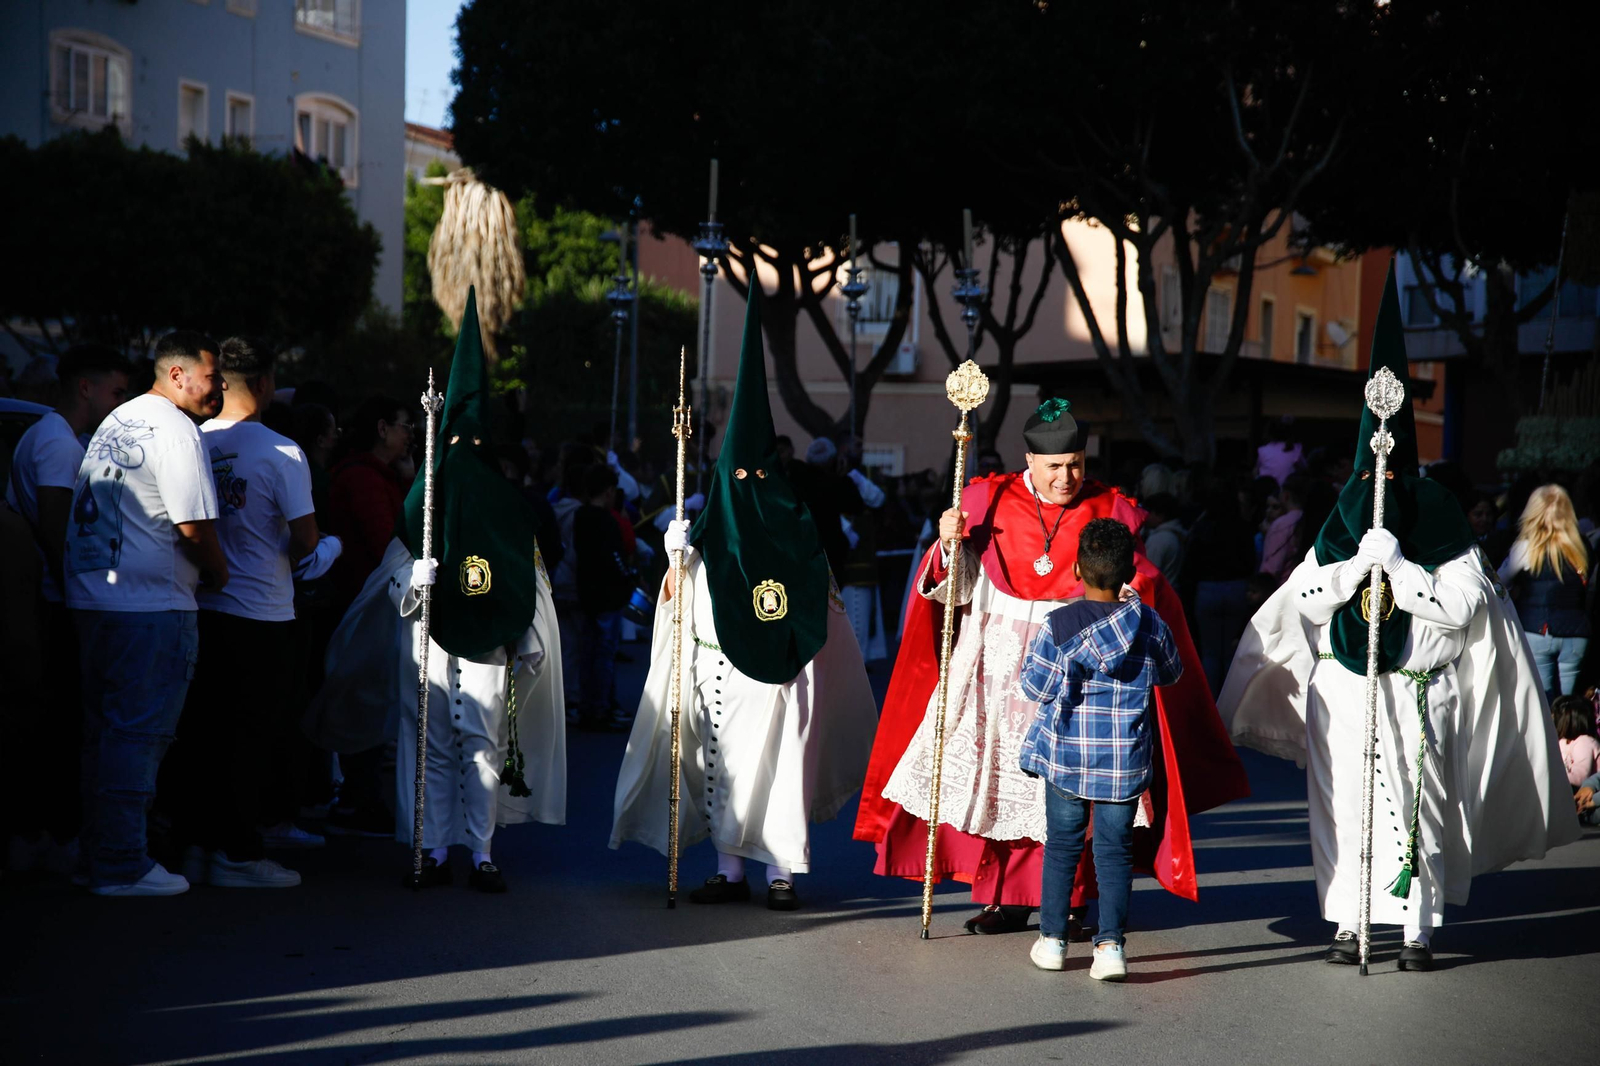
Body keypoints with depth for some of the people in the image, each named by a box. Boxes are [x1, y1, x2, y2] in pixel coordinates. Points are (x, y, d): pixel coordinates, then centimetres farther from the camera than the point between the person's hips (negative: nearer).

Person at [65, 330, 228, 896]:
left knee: (104, 730, 15)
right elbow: (194, 527, -18)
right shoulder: (175, 430, -12)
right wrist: (219, 573, 0)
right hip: (151, 605, -9)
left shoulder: (116, 421, 17)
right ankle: (122, 865, -2)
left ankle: (100, 851, 23)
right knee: (139, 733, -5)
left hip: (91, 597, 10)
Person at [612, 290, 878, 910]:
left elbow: (818, 592, 4)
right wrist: (677, 555, -6)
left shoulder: (792, 521, 2)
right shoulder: (711, 524, 9)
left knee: (778, 763, -4)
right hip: (717, 666, 3)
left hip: (774, 671, -3)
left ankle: (782, 871, 3)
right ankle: (730, 868, 14)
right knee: (721, 762, 5)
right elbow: (684, 596, 10)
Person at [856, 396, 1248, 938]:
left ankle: (1069, 901, 7)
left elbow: (1138, 586, 6)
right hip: (1000, 663, 1)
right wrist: (949, 544, -17)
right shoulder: (990, 501, 3)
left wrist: (1134, 589, -17)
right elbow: (956, 588, 2)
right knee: (999, 770, 0)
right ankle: (1006, 898, 10)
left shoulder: (1110, 512, 2)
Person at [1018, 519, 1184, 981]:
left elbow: (1034, 686, -5)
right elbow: (1171, 673, 15)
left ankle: (1052, 939, 19)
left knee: (1062, 845, 13)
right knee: (1115, 850, 6)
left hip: (1066, 754, 0)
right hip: (1126, 761, 1)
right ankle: (1110, 943, -2)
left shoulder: (1056, 624, -11)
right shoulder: (1151, 625, -4)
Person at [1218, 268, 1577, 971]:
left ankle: (1418, 927, 7)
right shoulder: (1343, 518, 5)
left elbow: (1459, 607, -9)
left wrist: (1394, 563, -17)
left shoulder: (1439, 519, 0)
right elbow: (1304, 598, -2)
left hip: (1416, 694, -2)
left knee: (1417, 807, 1)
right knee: (1342, 806, 3)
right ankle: (1345, 924, 11)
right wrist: (1359, 563, -14)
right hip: (1341, 692, 2)